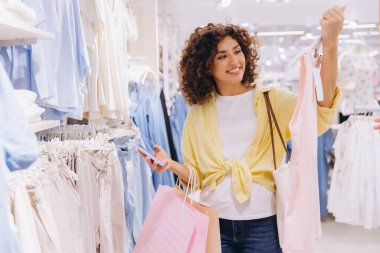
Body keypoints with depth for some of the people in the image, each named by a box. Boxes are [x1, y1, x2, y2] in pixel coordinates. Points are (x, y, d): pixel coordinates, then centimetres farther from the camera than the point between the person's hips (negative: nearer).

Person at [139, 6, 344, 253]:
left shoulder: (270, 100, -1)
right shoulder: (198, 113, 5)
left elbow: (319, 114, -19)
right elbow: (196, 176, 9)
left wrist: (330, 45, -29)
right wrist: (171, 165, -12)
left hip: (263, 223, -1)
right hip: (214, 222, 1)